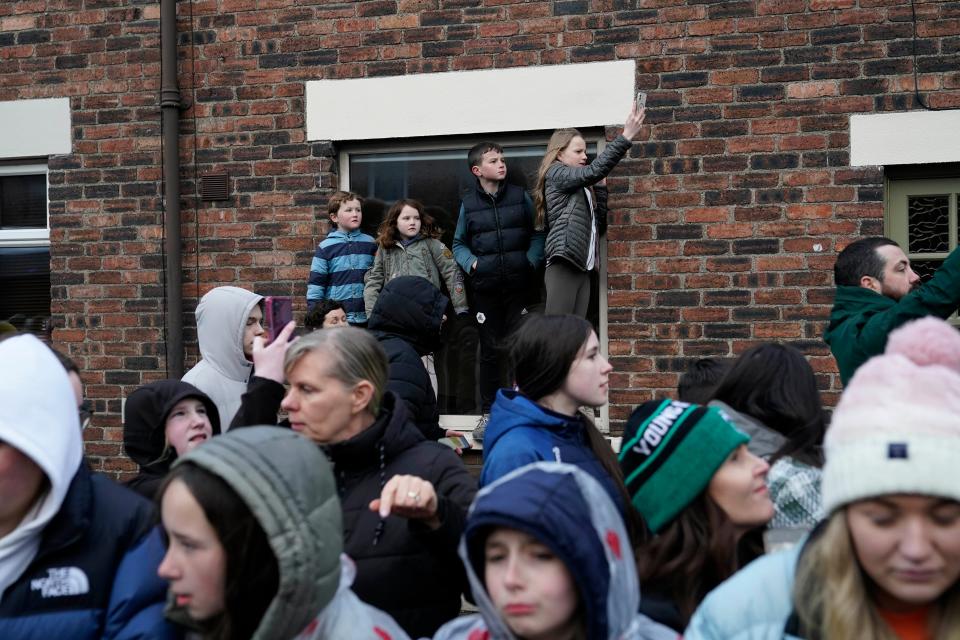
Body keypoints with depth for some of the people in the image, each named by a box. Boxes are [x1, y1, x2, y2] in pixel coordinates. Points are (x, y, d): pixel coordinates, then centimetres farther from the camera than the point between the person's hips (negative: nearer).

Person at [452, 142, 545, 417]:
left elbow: (538, 234, 11)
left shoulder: (520, 196, 5)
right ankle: (489, 411, 15)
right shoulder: (468, 203, 6)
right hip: (485, 287, 1)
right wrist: (470, 263, -2)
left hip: (518, 284, -1)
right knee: (490, 350, 7)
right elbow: (459, 244, 16)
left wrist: (532, 260, -4)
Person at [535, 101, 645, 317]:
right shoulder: (555, 174, 0)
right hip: (563, 266, -8)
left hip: (582, 268, 8)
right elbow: (594, 170, -16)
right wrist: (626, 136, -19)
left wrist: (600, 186, 11)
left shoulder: (582, 188, 23)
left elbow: (599, 224, 17)